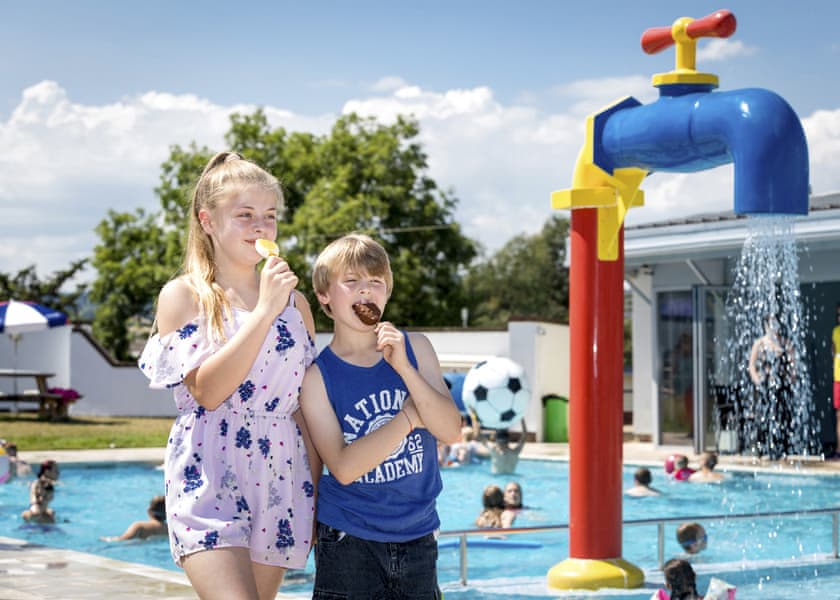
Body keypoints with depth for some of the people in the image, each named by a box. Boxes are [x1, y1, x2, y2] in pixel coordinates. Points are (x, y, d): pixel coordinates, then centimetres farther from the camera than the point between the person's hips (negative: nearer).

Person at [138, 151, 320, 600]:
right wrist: (264, 311, -16)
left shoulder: (295, 302, 10)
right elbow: (207, 390, -14)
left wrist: (315, 496, 11)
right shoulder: (182, 296, -1)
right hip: (209, 480, -4)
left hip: (281, 481, 4)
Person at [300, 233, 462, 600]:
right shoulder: (318, 376, -8)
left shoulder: (416, 349, 2)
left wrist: (403, 367, -18)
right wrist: (410, 417, -14)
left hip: (417, 537, 3)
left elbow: (451, 432, -8)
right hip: (348, 541, -3)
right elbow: (344, 468, -17)